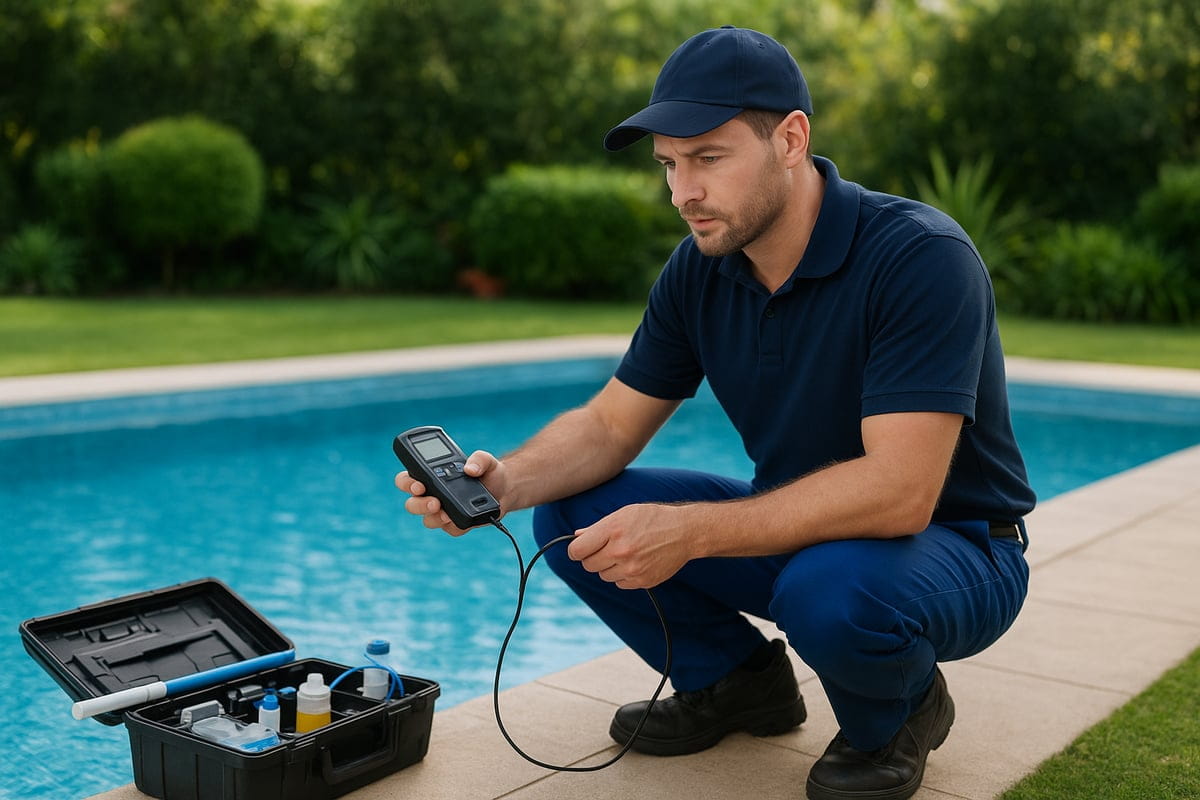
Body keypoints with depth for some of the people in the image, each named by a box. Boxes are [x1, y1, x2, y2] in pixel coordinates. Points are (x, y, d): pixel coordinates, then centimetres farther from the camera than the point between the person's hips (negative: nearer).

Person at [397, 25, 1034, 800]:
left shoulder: (921, 257, -27)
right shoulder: (699, 270, -6)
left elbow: (898, 489, -35)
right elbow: (610, 424, -1)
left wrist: (690, 531, -39)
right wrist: (506, 481, -22)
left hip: (951, 547, -5)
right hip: (799, 526, 6)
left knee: (832, 587, -39)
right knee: (574, 516, -8)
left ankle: (898, 714, -2)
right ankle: (739, 679, 13)